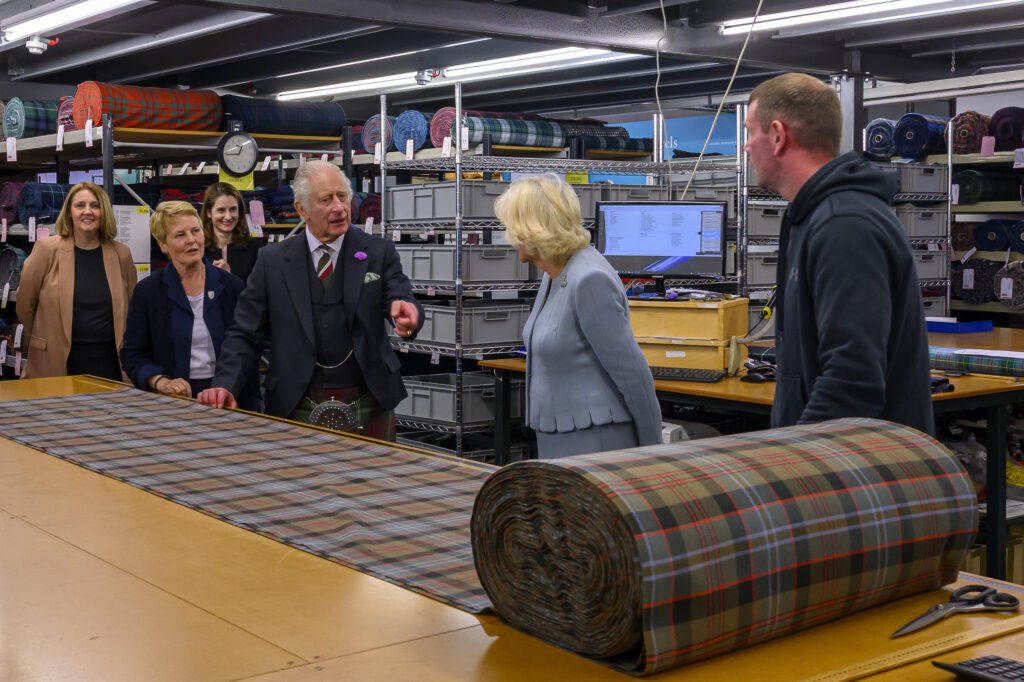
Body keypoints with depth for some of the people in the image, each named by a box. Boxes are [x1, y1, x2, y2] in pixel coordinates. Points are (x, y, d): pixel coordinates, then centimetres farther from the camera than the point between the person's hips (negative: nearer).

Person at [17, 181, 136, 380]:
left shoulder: (121, 254, 3)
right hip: (56, 361, -2)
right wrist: (39, 341, 14)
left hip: (109, 361, 2)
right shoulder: (47, 249, -5)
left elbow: (131, 304, 15)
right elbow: (25, 300, 4)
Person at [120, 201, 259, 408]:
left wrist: (251, 409, 1)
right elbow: (132, 354, 6)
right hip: (172, 402, -1)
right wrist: (160, 381, -13)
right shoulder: (147, 291, 6)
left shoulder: (231, 286, 8)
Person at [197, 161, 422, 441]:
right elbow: (245, 333, 3)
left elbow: (401, 299, -10)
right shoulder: (273, 261, 2)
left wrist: (408, 314, -35)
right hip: (297, 409, 0)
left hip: (369, 409, 0)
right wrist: (225, 385, -12)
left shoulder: (379, 253, 2)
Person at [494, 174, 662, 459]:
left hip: (594, 440, -9)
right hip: (560, 438, 9)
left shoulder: (589, 280, -20)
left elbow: (632, 371, -18)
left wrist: (651, 452, -12)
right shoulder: (556, 274, 8)